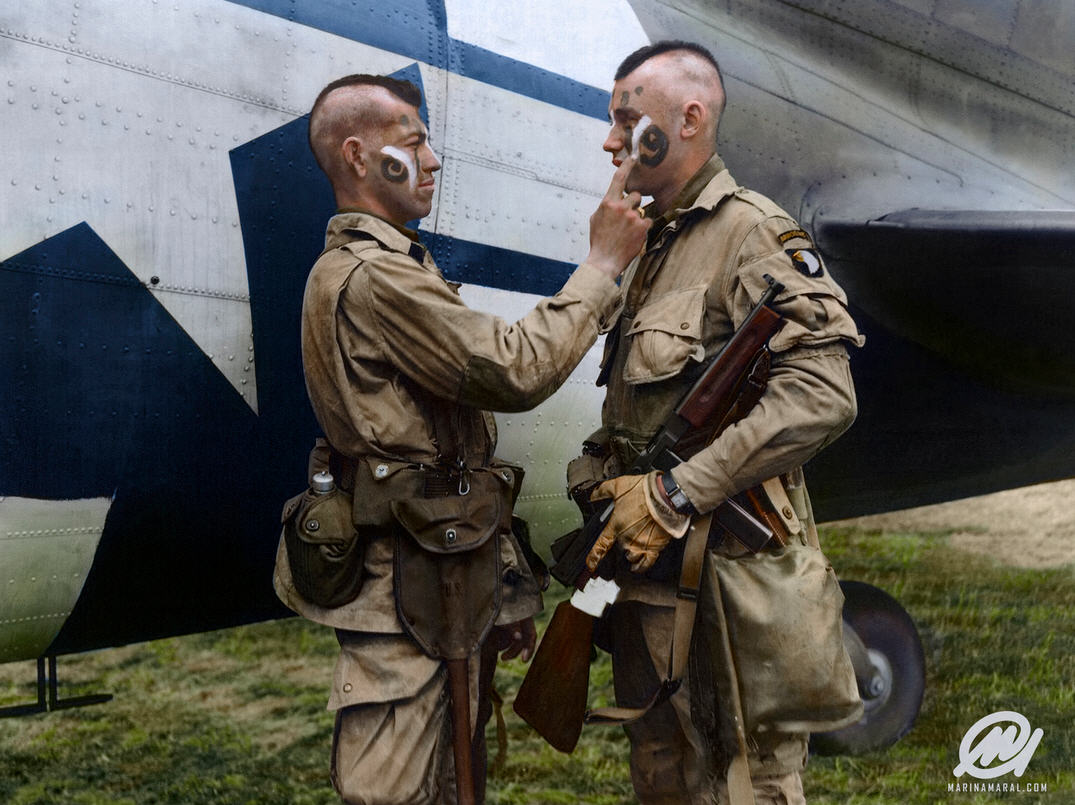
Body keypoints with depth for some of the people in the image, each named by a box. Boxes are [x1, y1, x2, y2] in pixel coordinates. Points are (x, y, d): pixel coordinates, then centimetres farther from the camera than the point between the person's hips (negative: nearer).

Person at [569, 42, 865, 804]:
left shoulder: (752, 232, -11)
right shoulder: (655, 245, 17)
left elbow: (822, 396, -24)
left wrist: (675, 495, -23)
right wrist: (608, 482, 2)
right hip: (648, 570, 9)